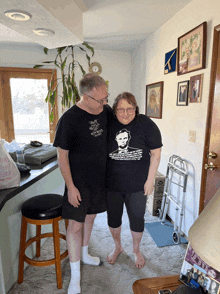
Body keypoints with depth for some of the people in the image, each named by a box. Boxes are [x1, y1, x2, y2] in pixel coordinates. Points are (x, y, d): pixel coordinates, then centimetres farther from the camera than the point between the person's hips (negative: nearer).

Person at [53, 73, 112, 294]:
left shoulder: (106, 111, -3)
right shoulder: (69, 119, -20)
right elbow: (62, 156, -15)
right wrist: (71, 187, -14)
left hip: (100, 178, 6)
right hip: (79, 181, -5)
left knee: (90, 217, 21)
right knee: (75, 224, 4)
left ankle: (84, 254, 46)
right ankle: (75, 276, 25)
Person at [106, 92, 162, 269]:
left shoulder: (146, 124, -11)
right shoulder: (109, 125, -5)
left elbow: (156, 154, -6)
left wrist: (150, 181, -8)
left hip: (137, 184, -2)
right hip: (112, 183, 2)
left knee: (137, 219, 13)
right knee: (113, 218, 17)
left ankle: (136, 250, 43)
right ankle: (118, 247, 46)